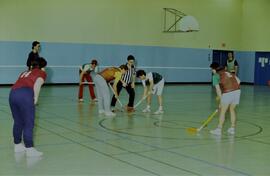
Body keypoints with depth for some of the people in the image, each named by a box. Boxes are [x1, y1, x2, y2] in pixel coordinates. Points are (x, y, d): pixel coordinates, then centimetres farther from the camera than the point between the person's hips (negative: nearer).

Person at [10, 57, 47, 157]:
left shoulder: (25, 72, 31)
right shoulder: (42, 73, 13)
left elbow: (20, 84, 19)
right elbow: (37, 84, -7)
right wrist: (36, 98, -1)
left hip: (12, 93, 7)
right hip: (25, 95, -7)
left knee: (18, 122, 19)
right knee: (29, 123, -1)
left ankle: (17, 145, 30)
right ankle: (29, 149, -1)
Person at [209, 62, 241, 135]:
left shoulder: (215, 76, 4)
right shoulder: (228, 72, 21)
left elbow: (218, 89, -1)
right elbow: (238, 81, 17)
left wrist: (221, 101, 4)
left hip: (227, 93, -6)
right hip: (237, 90, 6)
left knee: (222, 111, 8)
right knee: (232, 110, 20)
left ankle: (219, 129, 13)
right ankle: (232, 128, 23)